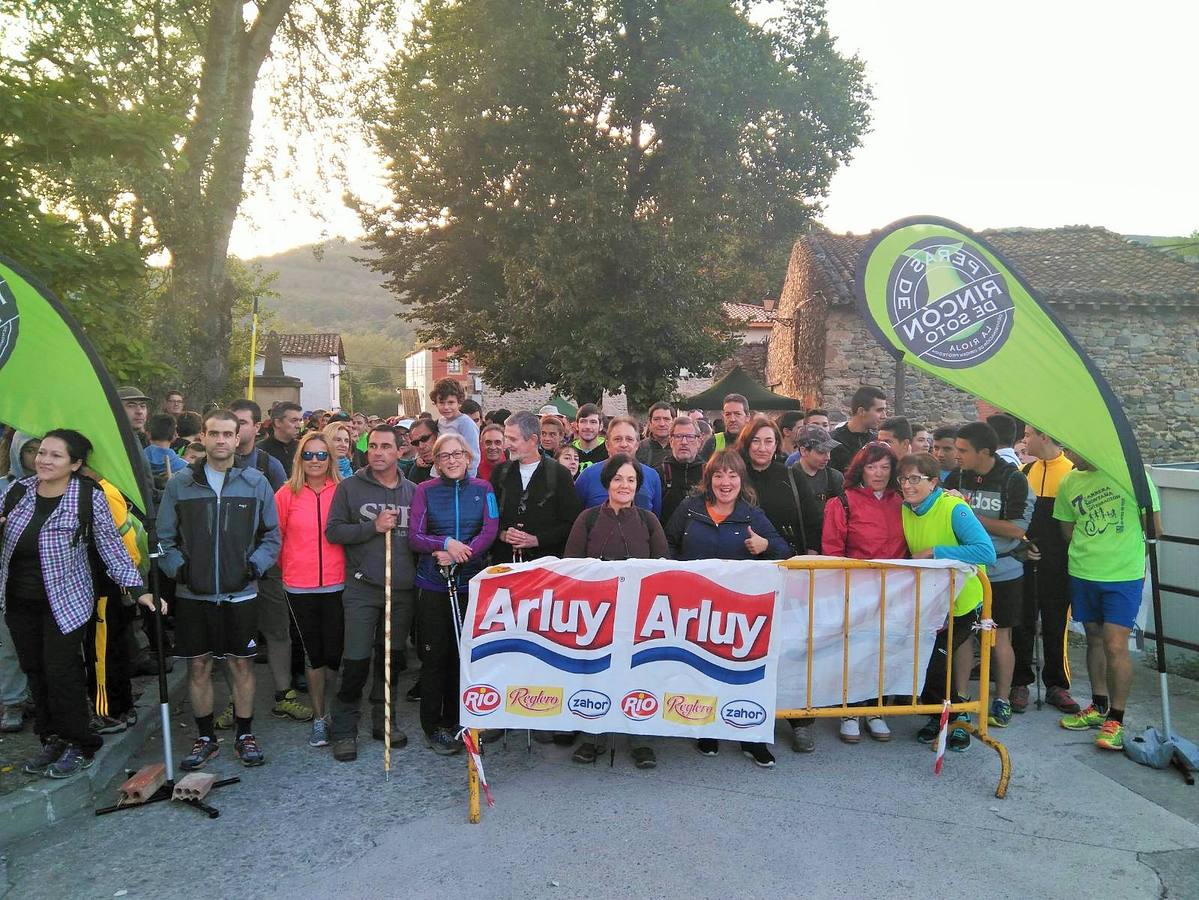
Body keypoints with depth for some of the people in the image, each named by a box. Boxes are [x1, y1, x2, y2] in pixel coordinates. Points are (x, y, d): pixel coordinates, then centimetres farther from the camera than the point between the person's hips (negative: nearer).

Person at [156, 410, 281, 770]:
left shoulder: (256, 483, 1)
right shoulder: (179, 484, 2)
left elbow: (272, 535, 6)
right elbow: (164, 537, 7)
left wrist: (255, 565, -8)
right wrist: (178, 567, -8)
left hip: (240, 594, 0)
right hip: (192, 595, 1)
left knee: (242, 664, 8)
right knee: (198, 667, 9)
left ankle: (245, 735, 23)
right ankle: (206, 737, 25)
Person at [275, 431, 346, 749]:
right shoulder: (286, 494, -3)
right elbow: (275, 535, 5)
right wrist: (286, 566, 6)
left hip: (336, 584, -1)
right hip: (299, 586, 1)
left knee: (334, 653, 0)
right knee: (313, 653, 12)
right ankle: (319, 717, 26)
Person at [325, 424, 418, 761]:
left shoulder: (412, 490, 9)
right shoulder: (350, 487, 0)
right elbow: (333, 530, -5)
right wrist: (374, 527, -15)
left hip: (402, 589, 3)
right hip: (362, 587, -3)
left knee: (392, 658, 13)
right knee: (356, 661, -3)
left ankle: (383, 720, 29)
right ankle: (344, 730, 13)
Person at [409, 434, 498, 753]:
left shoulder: (482, 489, 4)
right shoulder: (425, 491, 1)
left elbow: (490, 529, -5)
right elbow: (415, 537, -4)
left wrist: (461, 554, -18)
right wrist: (446, 543, -21)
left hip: (471, 581, 2)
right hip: (433, 583, -1)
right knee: (435, 654, 3)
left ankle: (454, 720, 25)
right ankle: (433, 726, 17)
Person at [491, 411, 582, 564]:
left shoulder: (559, 473, -2)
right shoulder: (500, 472, 9)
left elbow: (572, 523, -5)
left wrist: (536, 540, -12)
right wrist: (502, 534, -7)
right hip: (504, 559, 3)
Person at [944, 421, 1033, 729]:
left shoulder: (1013, 479, -11)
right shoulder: (956, 478, 1)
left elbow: (1017, 529, -15)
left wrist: (972, 517, -17)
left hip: (1002, 572, -3)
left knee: (999, 636, 5)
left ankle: (1002, 700, 20)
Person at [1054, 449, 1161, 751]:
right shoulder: (1069, 482, 3)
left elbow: (1154, 527, -3)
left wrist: (1122, 542, 2)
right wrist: (1087, 550, 3)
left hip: (1124, 576, -4)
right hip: (1083, 573, 4)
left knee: (1115, 645, -7)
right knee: (1094, 639, 15)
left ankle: (1115, 720, 7)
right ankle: (1098, 708, 30)